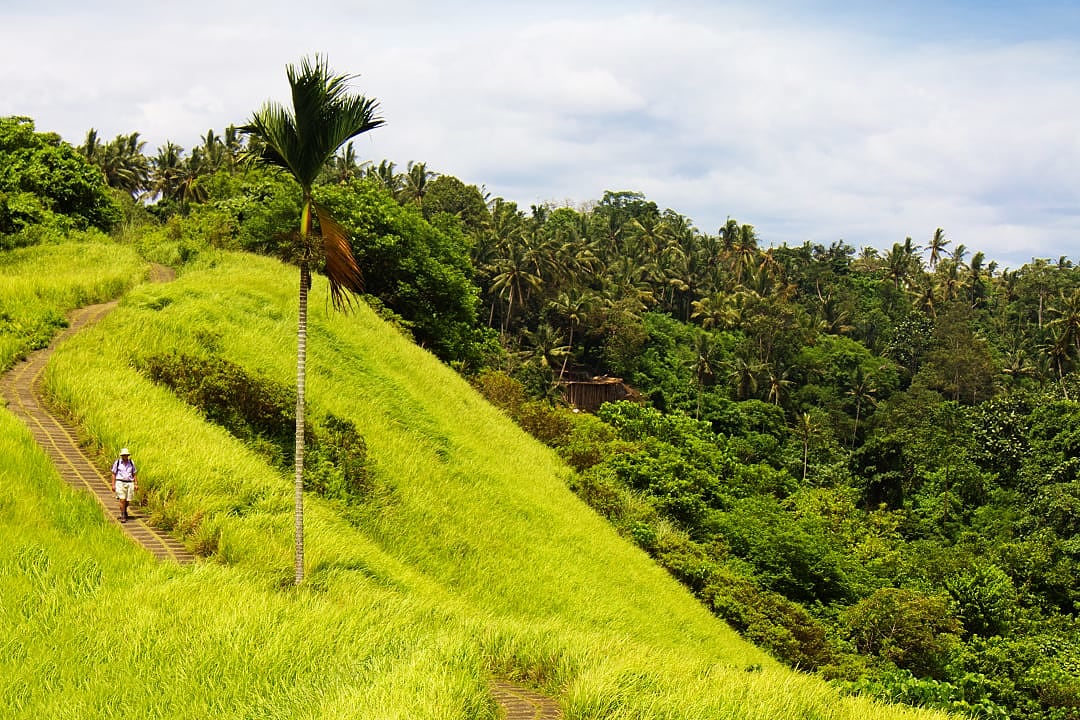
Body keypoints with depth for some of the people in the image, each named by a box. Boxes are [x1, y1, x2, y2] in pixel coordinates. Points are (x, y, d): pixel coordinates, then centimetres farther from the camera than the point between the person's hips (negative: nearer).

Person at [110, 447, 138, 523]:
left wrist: (136, 484, 5)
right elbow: (113, 474, 2)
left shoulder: (131, 462, 6)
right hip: (120, 483, -3)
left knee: (127, 500, 8)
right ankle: (123, 516, -8)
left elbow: (134, 474, 11)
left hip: (129, 483, 3)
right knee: (122, 500, -14)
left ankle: (125, 511, 39)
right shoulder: (117, 462, -1)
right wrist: (113, 485, -4)